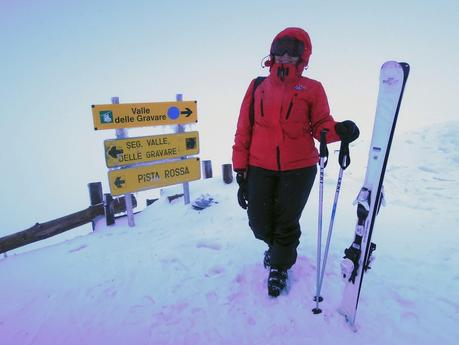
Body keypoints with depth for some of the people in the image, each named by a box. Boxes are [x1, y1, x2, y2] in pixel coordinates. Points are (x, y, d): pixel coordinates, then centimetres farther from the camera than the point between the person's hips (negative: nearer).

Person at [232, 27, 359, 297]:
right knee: (260, 224, 9)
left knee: (287, 224, 8)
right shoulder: (258, 86, 6)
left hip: (299, 168, -2)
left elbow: (321, 126, -1)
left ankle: (280, 267, 38)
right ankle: (277, 245, 46)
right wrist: (241, 169, 3)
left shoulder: (312, 89, 1)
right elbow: (244, 130, 5)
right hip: (260, 168, 2)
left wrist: (339, 130, -24)